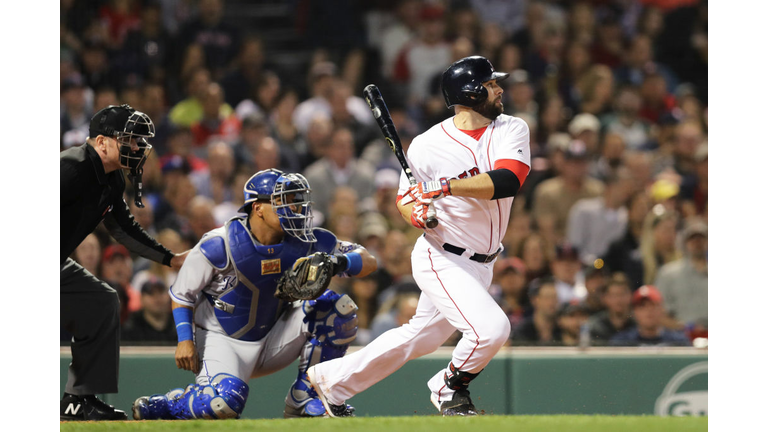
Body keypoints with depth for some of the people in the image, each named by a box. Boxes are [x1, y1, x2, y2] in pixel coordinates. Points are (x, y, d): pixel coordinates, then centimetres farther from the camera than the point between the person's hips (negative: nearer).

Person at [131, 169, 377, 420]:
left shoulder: (305, 242, -8)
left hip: (272, 342, 5)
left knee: (338, 307, -12)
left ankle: (304, 400, -4)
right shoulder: (219, 245, -19)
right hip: (223, 341, -5)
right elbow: (182, 292, -5)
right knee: (227, 399, -34)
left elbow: (368, 262, -4)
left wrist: (338, 263, -26)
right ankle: (159, 407, -2)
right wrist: (185, 340, -17)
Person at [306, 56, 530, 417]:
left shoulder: (511, 130, -5)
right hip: (442, 260, -6)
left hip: (480, 263, 6)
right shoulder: (427, 146, -12)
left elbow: (507, 181, -22)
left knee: (420, 337, 17)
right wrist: (416, 214, -21)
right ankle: (450, 389, 6)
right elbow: (405, 197, 2)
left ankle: (333, 380, 33)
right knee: (491, 327, -22)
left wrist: (445, 187, -30)